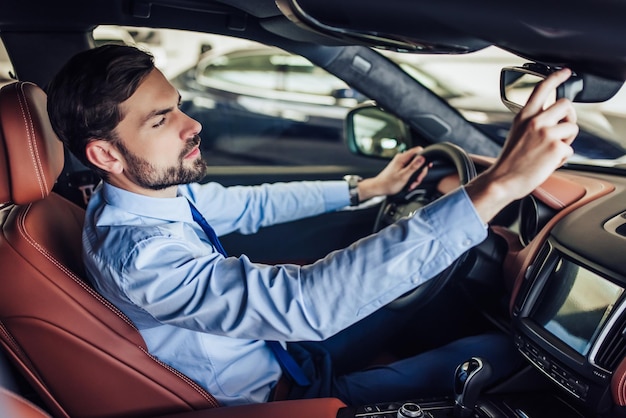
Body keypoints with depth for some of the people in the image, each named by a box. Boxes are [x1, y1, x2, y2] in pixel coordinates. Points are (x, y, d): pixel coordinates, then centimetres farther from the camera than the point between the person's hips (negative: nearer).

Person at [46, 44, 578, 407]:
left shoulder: (158, 190, -7)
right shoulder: (137, 255, -36)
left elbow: (252, 204, 9)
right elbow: (305, 302, -46)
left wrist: (367, 187, 12)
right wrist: (495, 187, -48)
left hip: (289, 350, 8)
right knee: (496, 351, -3)